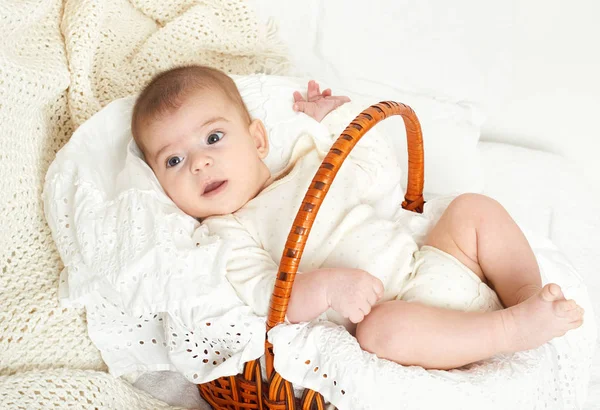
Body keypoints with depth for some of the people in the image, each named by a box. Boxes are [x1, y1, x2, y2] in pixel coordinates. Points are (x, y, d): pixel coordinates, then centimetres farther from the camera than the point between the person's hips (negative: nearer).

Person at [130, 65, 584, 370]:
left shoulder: (310, 163, 16)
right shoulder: (225, 235, -3)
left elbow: (382, 174, 25)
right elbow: (264, 297, -18)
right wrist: (326, 285, -35)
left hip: (430, 263, 8)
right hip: (387, 307, -7)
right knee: (382, 327, -39)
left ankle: (529, 297, -9)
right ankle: (516, 328, -27)